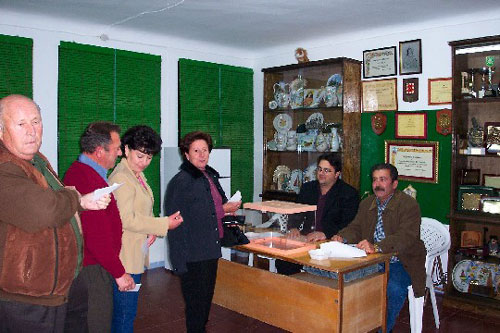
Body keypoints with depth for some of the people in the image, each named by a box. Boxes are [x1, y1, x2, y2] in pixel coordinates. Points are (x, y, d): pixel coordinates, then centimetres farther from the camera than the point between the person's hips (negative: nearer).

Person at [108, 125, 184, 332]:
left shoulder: (138, 176, 15)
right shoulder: (121, 177, -16)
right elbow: (126, 219, -21)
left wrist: (152, 231, 3)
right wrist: (165, 224, -16)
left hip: (136, 255, 10)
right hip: (126, 256, -10)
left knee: (127, 310, 18)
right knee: (125, 314, -1)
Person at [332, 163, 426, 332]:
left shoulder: (409, 204, -12)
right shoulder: (366, 204, 10)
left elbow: (405, 237, -26)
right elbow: (355, 228, 10)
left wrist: (376, 247, -42)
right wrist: (342, 237, -14)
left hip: (401, 262, -5)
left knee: (394, 288, -32)